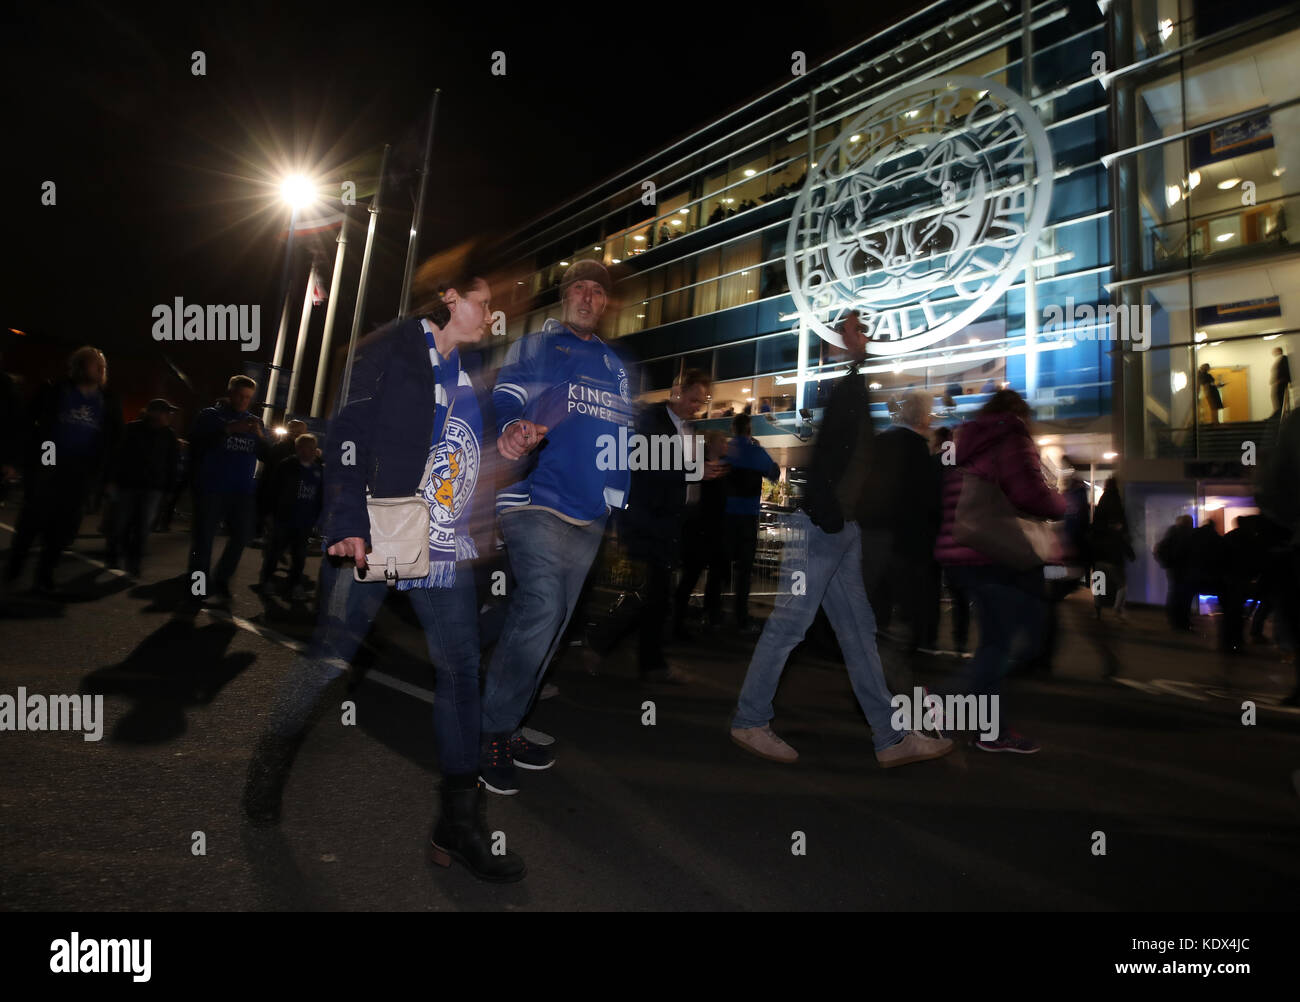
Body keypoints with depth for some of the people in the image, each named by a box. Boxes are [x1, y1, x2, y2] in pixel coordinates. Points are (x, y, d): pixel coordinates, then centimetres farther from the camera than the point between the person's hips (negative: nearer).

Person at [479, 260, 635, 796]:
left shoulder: (615, 366, 24)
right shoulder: (532, 347, 9)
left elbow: (625, 431, 26)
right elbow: (506, 399, -7)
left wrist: (620, 493, 15)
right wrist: (513, 428, -30)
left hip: (589, 513, 6)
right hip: (535, 498, -5)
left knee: (549, 624, 8)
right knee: (542, 606, -21)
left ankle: (506, 726, 22)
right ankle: (492, 733, -4)